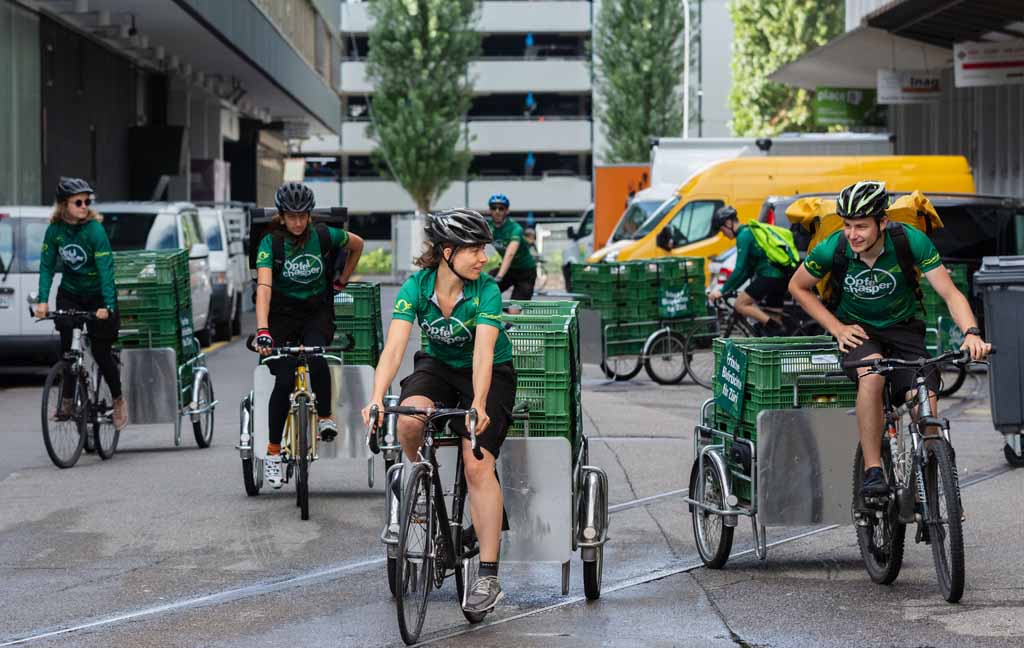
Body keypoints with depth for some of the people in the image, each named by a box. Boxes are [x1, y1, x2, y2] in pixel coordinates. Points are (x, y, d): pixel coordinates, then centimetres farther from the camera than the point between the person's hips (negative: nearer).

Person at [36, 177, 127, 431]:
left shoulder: (94, 230, -21)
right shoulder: (55, 230, -9)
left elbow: (105, 269, -26)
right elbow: (47, 266, -7)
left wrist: (108, 306, -35)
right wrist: (43, 301, -19)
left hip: (97, 296, -3)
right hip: (69, 294, 3)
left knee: (101, 351, -3)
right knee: (68, 347, -8)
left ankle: (118, 400, 16)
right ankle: (67, 401, 3)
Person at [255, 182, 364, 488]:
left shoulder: (325, 236, -11)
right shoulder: (270, 243, -17)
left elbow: (357, 245, 11)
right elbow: (264, 288, -30)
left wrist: (342, 281, 12)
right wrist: (262, 331, -42)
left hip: (317, 312, 1)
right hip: (282, 314, -1)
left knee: (316, 359, -29)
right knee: (284, 381, -14)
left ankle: (326, 415, -3)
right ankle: (273, 451, 1)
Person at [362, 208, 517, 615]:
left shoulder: (486, 291, -23)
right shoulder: (416, 287, -18)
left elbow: (483, 352, -34)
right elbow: (395, 346, -27)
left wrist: (478, 405, -49)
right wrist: (377, 398, -42)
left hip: (491, 373, -2)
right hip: (438, 365, 2)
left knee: (477, 463, -20)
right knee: (408, 421, -32)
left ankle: (489, 577, -18)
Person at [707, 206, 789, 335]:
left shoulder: (744, 236, -7)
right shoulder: (751, 232, 24)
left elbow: (740, 269, -13)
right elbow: (749, 270, 27)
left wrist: (722, 290, -8)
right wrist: (730, 289, 26)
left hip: (770, 275, -10)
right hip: (782, 277, 10)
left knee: (741, 304, -7)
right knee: (774, 319, 9)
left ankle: (772, 326, -15)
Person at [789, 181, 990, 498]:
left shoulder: (910, 240, -22)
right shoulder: (832, 249, -20)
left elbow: (950, 293, -21)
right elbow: (797, 287, -1)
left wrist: (971, 333, -38)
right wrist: (837, 328, -10)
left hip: (902, 327, 1)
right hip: (856, 330, -1)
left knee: (925, 407, -21)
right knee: (872, 374, -35)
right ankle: (873, 472, -30)